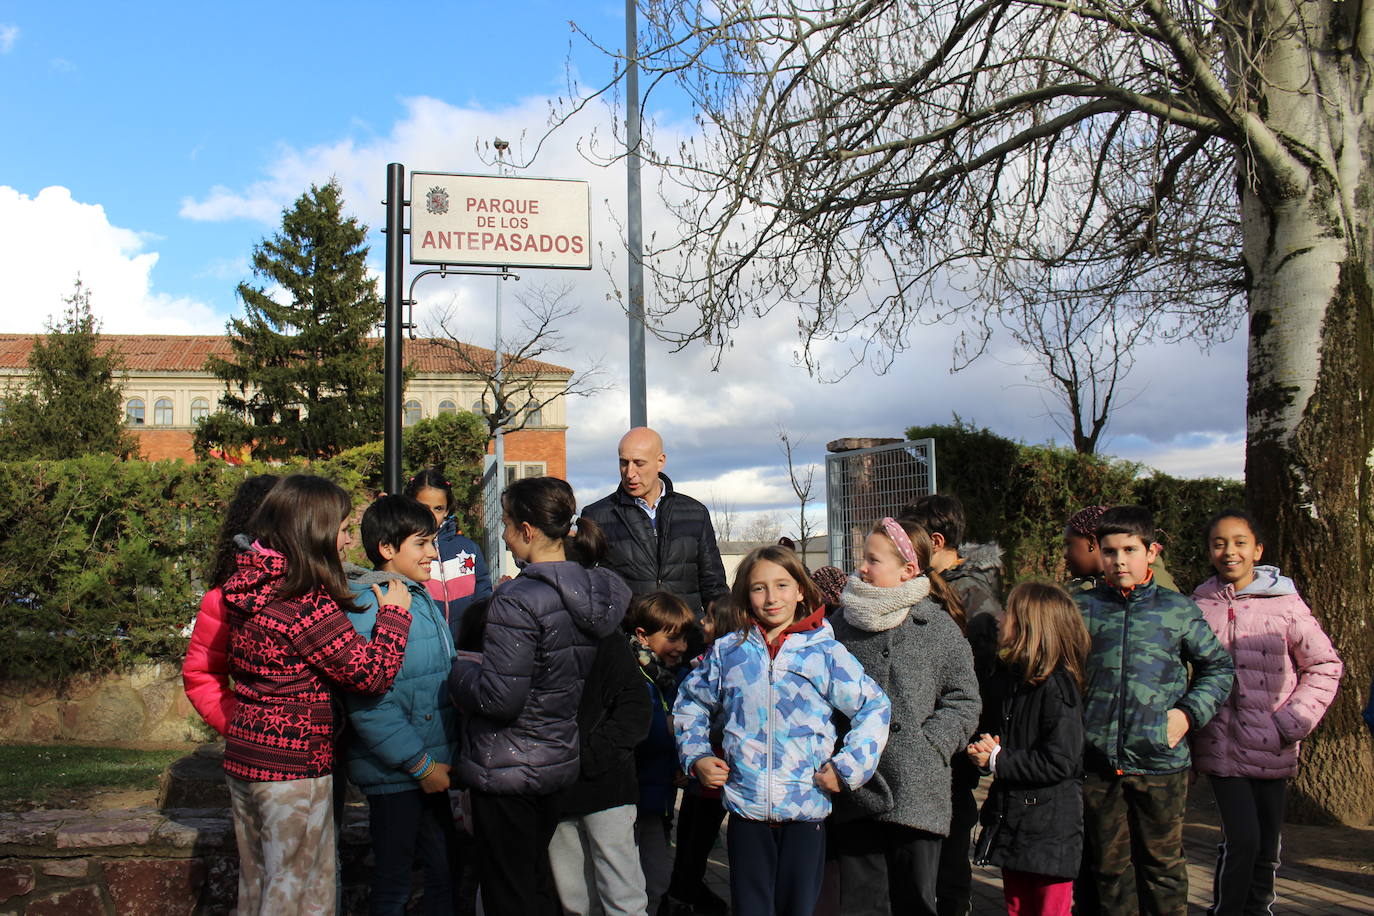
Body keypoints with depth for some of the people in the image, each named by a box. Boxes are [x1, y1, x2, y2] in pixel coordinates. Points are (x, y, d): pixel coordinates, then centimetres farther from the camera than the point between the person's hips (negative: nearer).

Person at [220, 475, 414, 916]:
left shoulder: (253, 585, 3)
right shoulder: (307, 602, -23)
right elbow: (372, 674, -21)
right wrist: (393, 612, -4)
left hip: (244, 758, 8)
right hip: (295, 768, -8)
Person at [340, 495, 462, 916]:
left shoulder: (423, 597, 10)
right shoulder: (368, 606, -19)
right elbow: (368, 703, -25)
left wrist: (439, 761, 14)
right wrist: (421, 764, -20)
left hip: (430, 765, 8)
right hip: (394, 772, -8)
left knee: (444, 866, 18)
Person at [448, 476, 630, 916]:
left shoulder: (519, 601, -23)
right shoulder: (599, 591, 1)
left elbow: (498, 698, -25)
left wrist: (457, 670, -7)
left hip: (507, 769, -8)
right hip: (559, 760, 8)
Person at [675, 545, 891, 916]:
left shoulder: (826, 652, -2)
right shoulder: (727, 651, 4)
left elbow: (875, 707, 3)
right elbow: (689, 704, 18)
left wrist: (847, 768, -4)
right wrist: (696, 757, 6)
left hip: (807, 807, -1)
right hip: (745, 808, 1)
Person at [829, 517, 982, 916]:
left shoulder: (938, 625, -2)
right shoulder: (844, 621, 7)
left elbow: (964, 702, 2)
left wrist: (928, 748, -10)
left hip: (917, 796, -2)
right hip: (854, 791, 3)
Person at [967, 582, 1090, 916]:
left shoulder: (1055, 686, -16)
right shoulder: (1004, 679, 8)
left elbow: (1060, 762, -21)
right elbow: (990, 730, 22)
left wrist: (998, 761, -15)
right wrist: (985, 748, -2)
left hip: (1051, 828, -8)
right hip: (1010, 822, 8)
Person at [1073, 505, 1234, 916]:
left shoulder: (1178, 610, 2)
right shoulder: (1081, 608, 3)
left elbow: (1218, 666, 13)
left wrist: (1189, 713, 0)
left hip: (1161, 761, -1)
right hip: (1097, 763, 1)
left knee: (1163, 864, 9)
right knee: (1107, 865, 12)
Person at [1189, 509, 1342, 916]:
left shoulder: (1285, 603, -1)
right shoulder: (1199, 605, 2)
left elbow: (1325, 667, 4)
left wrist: (1290, 725, -4)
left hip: (1271, 749, 1)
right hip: (1221, 746, -1)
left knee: (1267, 843, 10)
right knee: (1241, 839, -11)